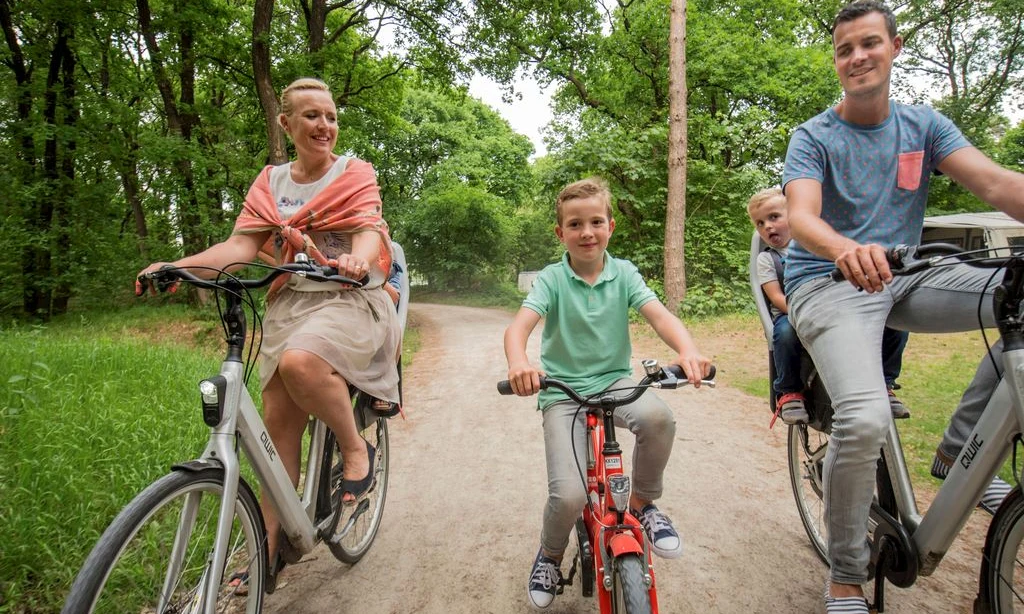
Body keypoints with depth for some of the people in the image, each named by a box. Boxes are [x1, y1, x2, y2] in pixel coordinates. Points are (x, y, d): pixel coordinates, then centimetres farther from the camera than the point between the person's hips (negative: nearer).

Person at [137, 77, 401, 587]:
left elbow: (369, 232, -13)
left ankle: (356, 448, -10)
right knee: (278, 421, 0)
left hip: (348, 300, -4)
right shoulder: (270, 183, 13)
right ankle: (271, 542, 12)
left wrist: (357, 258, -37)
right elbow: (242, 245, 2)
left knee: (300, 361, -35)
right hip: (289, 302, 5)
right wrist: (177, 265, -14)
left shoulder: (355, 174, 3)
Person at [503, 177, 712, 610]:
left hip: (615, 381, 2)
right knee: (569, 495, -18)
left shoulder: (623, 273, 0)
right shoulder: (552, 278, -6)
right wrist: (518, 363, -44)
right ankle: (550, 554, 20)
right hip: (563, 393, -1)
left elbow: (659, 315, -14)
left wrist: (687, 350, -36)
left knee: (657, 416, -33)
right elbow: (519, 326, -21)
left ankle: (643, 504, -3)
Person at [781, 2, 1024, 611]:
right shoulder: (814, 137, -3)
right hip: (828, 283, -5)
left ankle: (959, 448, -1)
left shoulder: (923, 124, 9)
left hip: (904, 278, 5)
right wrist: (847, 249, -45)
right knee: (865, 420, -30)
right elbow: (801, 215, -21)